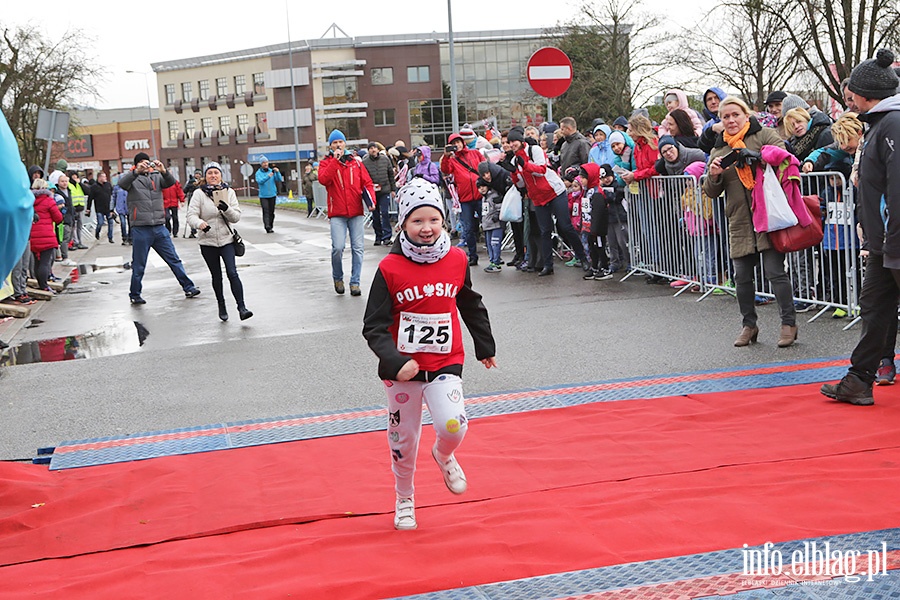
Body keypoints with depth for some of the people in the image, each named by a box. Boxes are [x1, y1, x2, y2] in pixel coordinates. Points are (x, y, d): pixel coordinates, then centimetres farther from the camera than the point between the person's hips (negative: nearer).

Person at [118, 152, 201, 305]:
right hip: (140, 229, -3)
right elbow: (122, 184, -19)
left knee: (174, 259, 7)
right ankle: (134, 295, 20)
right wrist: (137, 171, -35)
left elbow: (171, 182, -6)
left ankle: (188, 288, 13)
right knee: (138, 265, 6)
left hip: (159, 227, 3)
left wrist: (163, 171, -27)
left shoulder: (156, 176, 9)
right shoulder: (131, 177, 2)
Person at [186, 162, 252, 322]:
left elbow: (236, 217, -1)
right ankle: (221, 306, 28)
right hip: (208, 242, 0)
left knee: (232, 273, -14)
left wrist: (227, 209, -22)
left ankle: (241, 307, -15)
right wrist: (200, 223, -33)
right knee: (216, 276, 11)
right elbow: (191, 216, -11)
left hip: (226, 240, 0)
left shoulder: (229, 192, 3)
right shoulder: (199, 193, -3)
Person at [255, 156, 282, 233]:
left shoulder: (272, 171, 6)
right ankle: (267, 227, -22)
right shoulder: (258, 173, -1)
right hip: (263, 196, -3)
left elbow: (279, 180, -3)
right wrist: (268, 176, -34)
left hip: (272, 195, 3)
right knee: (266, 212, -14)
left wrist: (277, 172, -21)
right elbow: (259, 181, -19)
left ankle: (271, 227, 17)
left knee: (271, 212, 7)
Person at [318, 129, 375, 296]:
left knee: (357, 248, 0)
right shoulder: (326, 163, 6)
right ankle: (338, 278, 10)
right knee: (338, 247, -14)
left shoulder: (355, 162, 11)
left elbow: (367, 182, 8)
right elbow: (323, 179, -14)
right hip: (337, 213, -2)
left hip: (356, 212, 2)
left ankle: (355, 283, 8)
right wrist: (335, 160, -14)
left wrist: (371, 200, -9)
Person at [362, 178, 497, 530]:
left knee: (453, 425, -19)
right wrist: (396, 362, -26)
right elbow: (374, 327, -11)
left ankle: (444, 455, 18)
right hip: (402, 368, -1)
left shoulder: (457, 260, -3)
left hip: (445, 363, 1)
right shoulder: (390, 268, -12)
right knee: (403, 438, 11)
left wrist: (484, 347, 23)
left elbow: (472, 306, 15)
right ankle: (404, 500, 35)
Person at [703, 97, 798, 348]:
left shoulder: (764, 135, 4)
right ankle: (749, 325, 20)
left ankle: (789, 323, 2)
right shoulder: (719, 150, 16)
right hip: (739, 221, 5)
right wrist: (713, 175, -8)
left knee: (775, 271, -7)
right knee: (742, 276, 6)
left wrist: (755, 156, -24)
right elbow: (712, 192, 14)